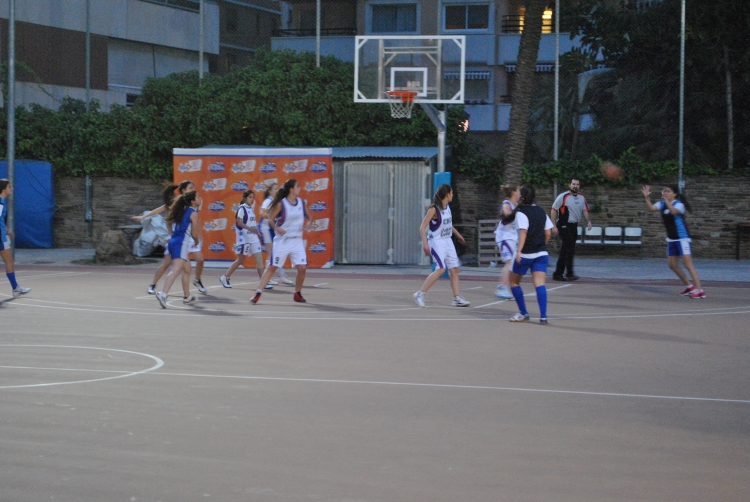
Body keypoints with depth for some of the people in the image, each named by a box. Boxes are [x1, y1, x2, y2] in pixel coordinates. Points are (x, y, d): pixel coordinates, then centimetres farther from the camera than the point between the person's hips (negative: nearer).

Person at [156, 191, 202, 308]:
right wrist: (197, 241, 18)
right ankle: (163, 294, -39)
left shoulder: (183, 210, 19)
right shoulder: (194, 213, -3)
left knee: (187, 270, 23)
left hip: (174, 241, 9)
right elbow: (194, 234, -3)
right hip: (182, 243, -9)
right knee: (176, 270, -22)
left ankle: (187, 296, 33)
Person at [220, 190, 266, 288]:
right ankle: (224, 278, 16)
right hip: (244, 238, -7)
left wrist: (257, 233, 14)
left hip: (253, 237, 7)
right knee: (240, 260, 1)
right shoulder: (242, 208, -10)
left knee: (259, 258, -3)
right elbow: (239, 222, -20)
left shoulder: (251, 208, 12)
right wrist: (250, 228, -32)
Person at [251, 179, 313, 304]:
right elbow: (270, 219, -6)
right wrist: (277, 228, -24)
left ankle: (297, 294, 14)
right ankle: (258, 293, 0)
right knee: (272, 267, -4)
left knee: (302, 268, -5)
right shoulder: (281, 204, -10)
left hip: (297, 241, 4)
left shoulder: (302, 203, 4)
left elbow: (309, 217, 17)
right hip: (282, 241, -4)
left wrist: (308, 224, -5)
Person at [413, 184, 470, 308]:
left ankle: (457, 299, 8)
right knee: (441, 269, -19)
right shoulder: (434, 209, -16)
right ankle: (420, 294, -10)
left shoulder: (447, 207, 7)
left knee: (454, 269, 3)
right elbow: (423, 227, -17)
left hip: (447, 242, 8)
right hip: (436, 242, -8)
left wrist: (457, 234, 33)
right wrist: (425, 243, -26)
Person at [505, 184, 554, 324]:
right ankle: (543, 316, -18)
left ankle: (523, 314, 16)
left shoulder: (521, 212, -7)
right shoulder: (541, 211, 11)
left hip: (525, 255, -5)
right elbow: (548, 233, 11)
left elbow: (523, 231, -19)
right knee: (540, 284, -5)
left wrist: (519, 250, -25)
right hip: (541, 254, 5)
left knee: (514, 282, 14)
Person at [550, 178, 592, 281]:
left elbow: (584, 210, 18)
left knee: (565, 250, 11)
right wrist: (554, 225, -14)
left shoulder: (581, 197, 11)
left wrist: (588, 221, 0)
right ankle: (569, 273, -10)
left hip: (574, 226, 7)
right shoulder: (563, 196, -8)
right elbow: (554, 210, -8)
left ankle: (558, 274, 18)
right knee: (569, 249, -13)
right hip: (564, 225, -7)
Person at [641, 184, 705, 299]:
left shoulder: (679, 204, -14)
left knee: (688, 264, -14)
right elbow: (651, 208, -10)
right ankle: (689, 286, 28)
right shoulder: (662, 204, 5)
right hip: (671, 239, 8)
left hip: (682, 238, -8)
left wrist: (666, 199, -42)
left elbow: (674, 211, -36)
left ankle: (699, 290, -16)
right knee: (673, 265, 12)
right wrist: (647, 198, -24)